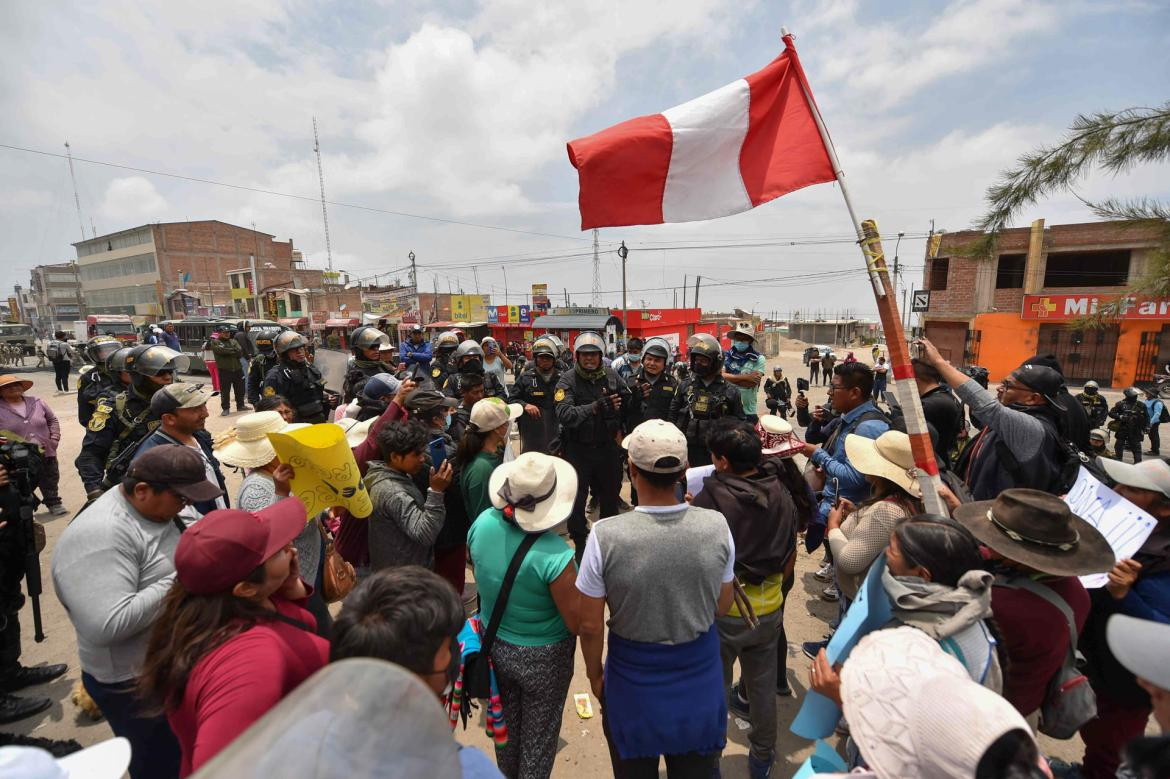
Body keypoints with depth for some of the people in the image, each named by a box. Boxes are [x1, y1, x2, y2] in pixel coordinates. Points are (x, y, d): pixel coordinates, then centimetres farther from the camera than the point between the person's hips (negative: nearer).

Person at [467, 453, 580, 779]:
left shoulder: (483, 522, -19)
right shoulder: (555, 555, -35)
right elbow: (575, 623, -24)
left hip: (494, 643, 5)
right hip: (542, 656, -5)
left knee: (506, 723, 31)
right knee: (539, 734, 23)